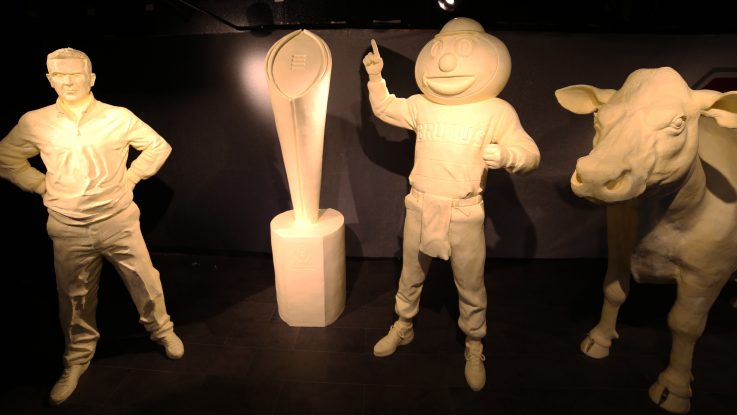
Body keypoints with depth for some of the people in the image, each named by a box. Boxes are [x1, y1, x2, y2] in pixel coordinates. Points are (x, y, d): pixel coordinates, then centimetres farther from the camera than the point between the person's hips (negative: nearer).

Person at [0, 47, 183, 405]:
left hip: (118, 222, -1)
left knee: (145, 282, 8)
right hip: (68, 230, 2)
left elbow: (158, 147, 5)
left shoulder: (118, 118, -5)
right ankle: (77, 359, 36)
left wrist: (130, 178, 0)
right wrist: (42, 186, 3)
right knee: (75, 298, 14)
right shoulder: (34, 123, 0)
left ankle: (161, 329, 34)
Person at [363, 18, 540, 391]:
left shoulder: (497, 110, -5)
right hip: (420, 206, 3)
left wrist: (505, 155, -26)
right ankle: (403, 328, 42)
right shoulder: (421, 104, 3)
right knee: (410, 276, 18)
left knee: (470, 286, 11)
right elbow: (384, 108, 19)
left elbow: (531, 155, -5)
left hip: (465, 213, -2)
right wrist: (375, 76, 6)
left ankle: (474, 349, 34)